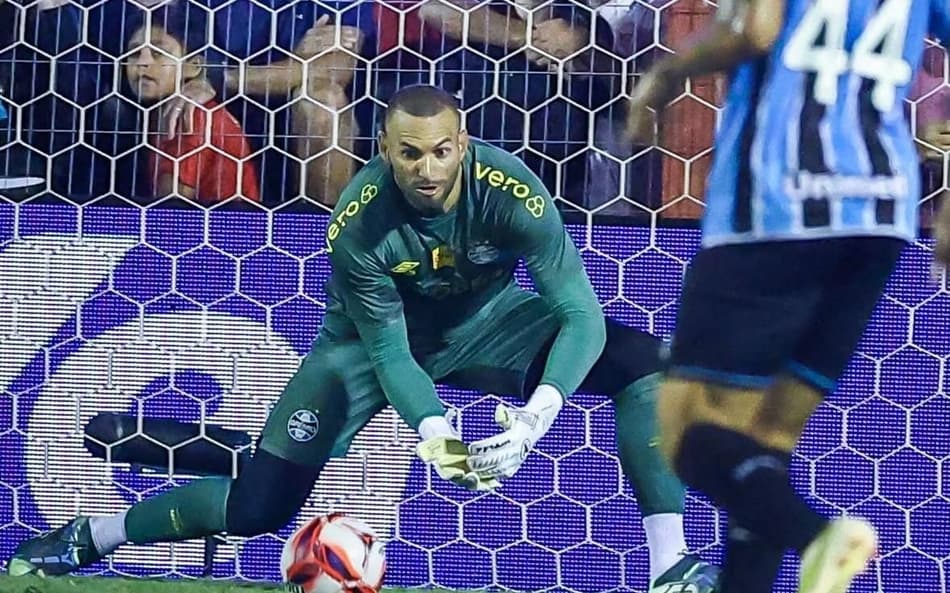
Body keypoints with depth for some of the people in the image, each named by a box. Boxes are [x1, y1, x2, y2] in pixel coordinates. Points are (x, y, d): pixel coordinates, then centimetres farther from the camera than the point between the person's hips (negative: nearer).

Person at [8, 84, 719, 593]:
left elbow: (581, 314, -31)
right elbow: (388, 351, -23)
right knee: (259, 507, -11)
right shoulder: (360, 223, -31)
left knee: (643, 361, -22)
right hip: (377, 336, -2)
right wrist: (433, 435, -42)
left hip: (487, 323, 2)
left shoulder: (510, 191, -32)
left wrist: (539, 412, -47)